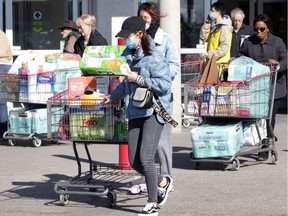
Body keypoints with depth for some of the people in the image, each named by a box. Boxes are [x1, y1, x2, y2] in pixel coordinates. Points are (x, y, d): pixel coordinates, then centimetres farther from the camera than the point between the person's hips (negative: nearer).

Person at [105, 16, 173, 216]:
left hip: (154, 112, -8)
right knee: (134, 162, 5)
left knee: (146, 158, -14)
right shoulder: (127, 56, 12)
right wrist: (113, 97, 39)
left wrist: (139, 79, -18)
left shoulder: (153, 57, -12)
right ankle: (163, 183, 31)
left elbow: (165, 84, -20)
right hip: (135, 113, 8)